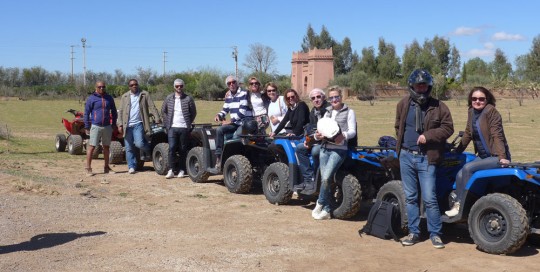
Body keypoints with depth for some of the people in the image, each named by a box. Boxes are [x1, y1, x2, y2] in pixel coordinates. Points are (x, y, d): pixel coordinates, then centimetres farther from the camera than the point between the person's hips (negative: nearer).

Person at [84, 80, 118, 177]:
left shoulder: (109, 98, 9)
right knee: (91, 147, -5)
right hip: (95, 126, -4)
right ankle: (88, 168, 0)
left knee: (106, 147, 12)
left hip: (107, 126, 4)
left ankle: (106, 167, 22)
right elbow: (86, 113, 0)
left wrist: (114, 124, 13)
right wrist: (87, 127, -3)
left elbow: (114, 112, 19)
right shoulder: (91, 98, -2)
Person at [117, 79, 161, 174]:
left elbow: (152, 107, -3)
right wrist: (120, 124, -2)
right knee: (129, 148, 4)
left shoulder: (145, 95, 4)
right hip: (127, 125, 3)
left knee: (139, 143, -19)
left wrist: (157, 118, -16)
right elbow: (121, 111, 9)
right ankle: (131, 167, 14)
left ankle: (147, 151, 13)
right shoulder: (125, 96, 11)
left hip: (138, 124, -3)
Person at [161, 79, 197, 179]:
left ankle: (181, 170, 11)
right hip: (172, 127, 1)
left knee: (183, 150, 4)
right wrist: (167, 123, 8)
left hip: (184, 128, -1)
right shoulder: (169, 98, 8)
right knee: (172, 148, -9)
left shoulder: (188, 99, 2)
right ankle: (171, 170, -7)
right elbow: (163, 111, 17)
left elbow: (193, 113, 8)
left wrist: (188, 124, 2)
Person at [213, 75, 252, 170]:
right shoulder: (228, 96, 15)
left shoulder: (243, 93, -8)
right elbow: (225, 110, 23)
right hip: (235, 123, 6)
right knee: (219, 130, -18)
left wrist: (230, 121, -16)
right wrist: (219, 115, 0)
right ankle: (218, 157, -22)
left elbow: (242, 111, -16)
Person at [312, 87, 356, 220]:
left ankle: (320, 203, 0)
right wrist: (317, 135, -8)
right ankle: (326, 210, 9)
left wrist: (343, 136, -25)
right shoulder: (327, 112, 21)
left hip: (339, 149, -5)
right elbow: (321, 128, 16)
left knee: (326, 177, -18)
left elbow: (352, 131, -3)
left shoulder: (349, 112, 5)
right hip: (325, 148, 5)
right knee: (325, 179, 1)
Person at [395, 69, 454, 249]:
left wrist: (428, 135, -15)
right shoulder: (403, 105, 7)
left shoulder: (438, 107, -2)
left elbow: (448, 128, -4)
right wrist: (403, 142, 10)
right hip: (406, 156, 4)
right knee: (410, 197, 10)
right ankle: (413, 232, 20)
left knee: (429, 198, -6)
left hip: (426, 159, -3)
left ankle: (435, 234, 8)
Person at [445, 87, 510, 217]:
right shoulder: (472, 112, 7)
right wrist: (456, 151, 14)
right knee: (460, 174, -9)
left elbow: (497, 135, -22)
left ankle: (463, 205, -11)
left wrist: (502, 157, -30)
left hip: (496, 157, -7)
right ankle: (457, 204, -2)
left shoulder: (491, 111, -14)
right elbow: (468, 134, 15)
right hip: (482, 156, 7)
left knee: (468, 168, -22)